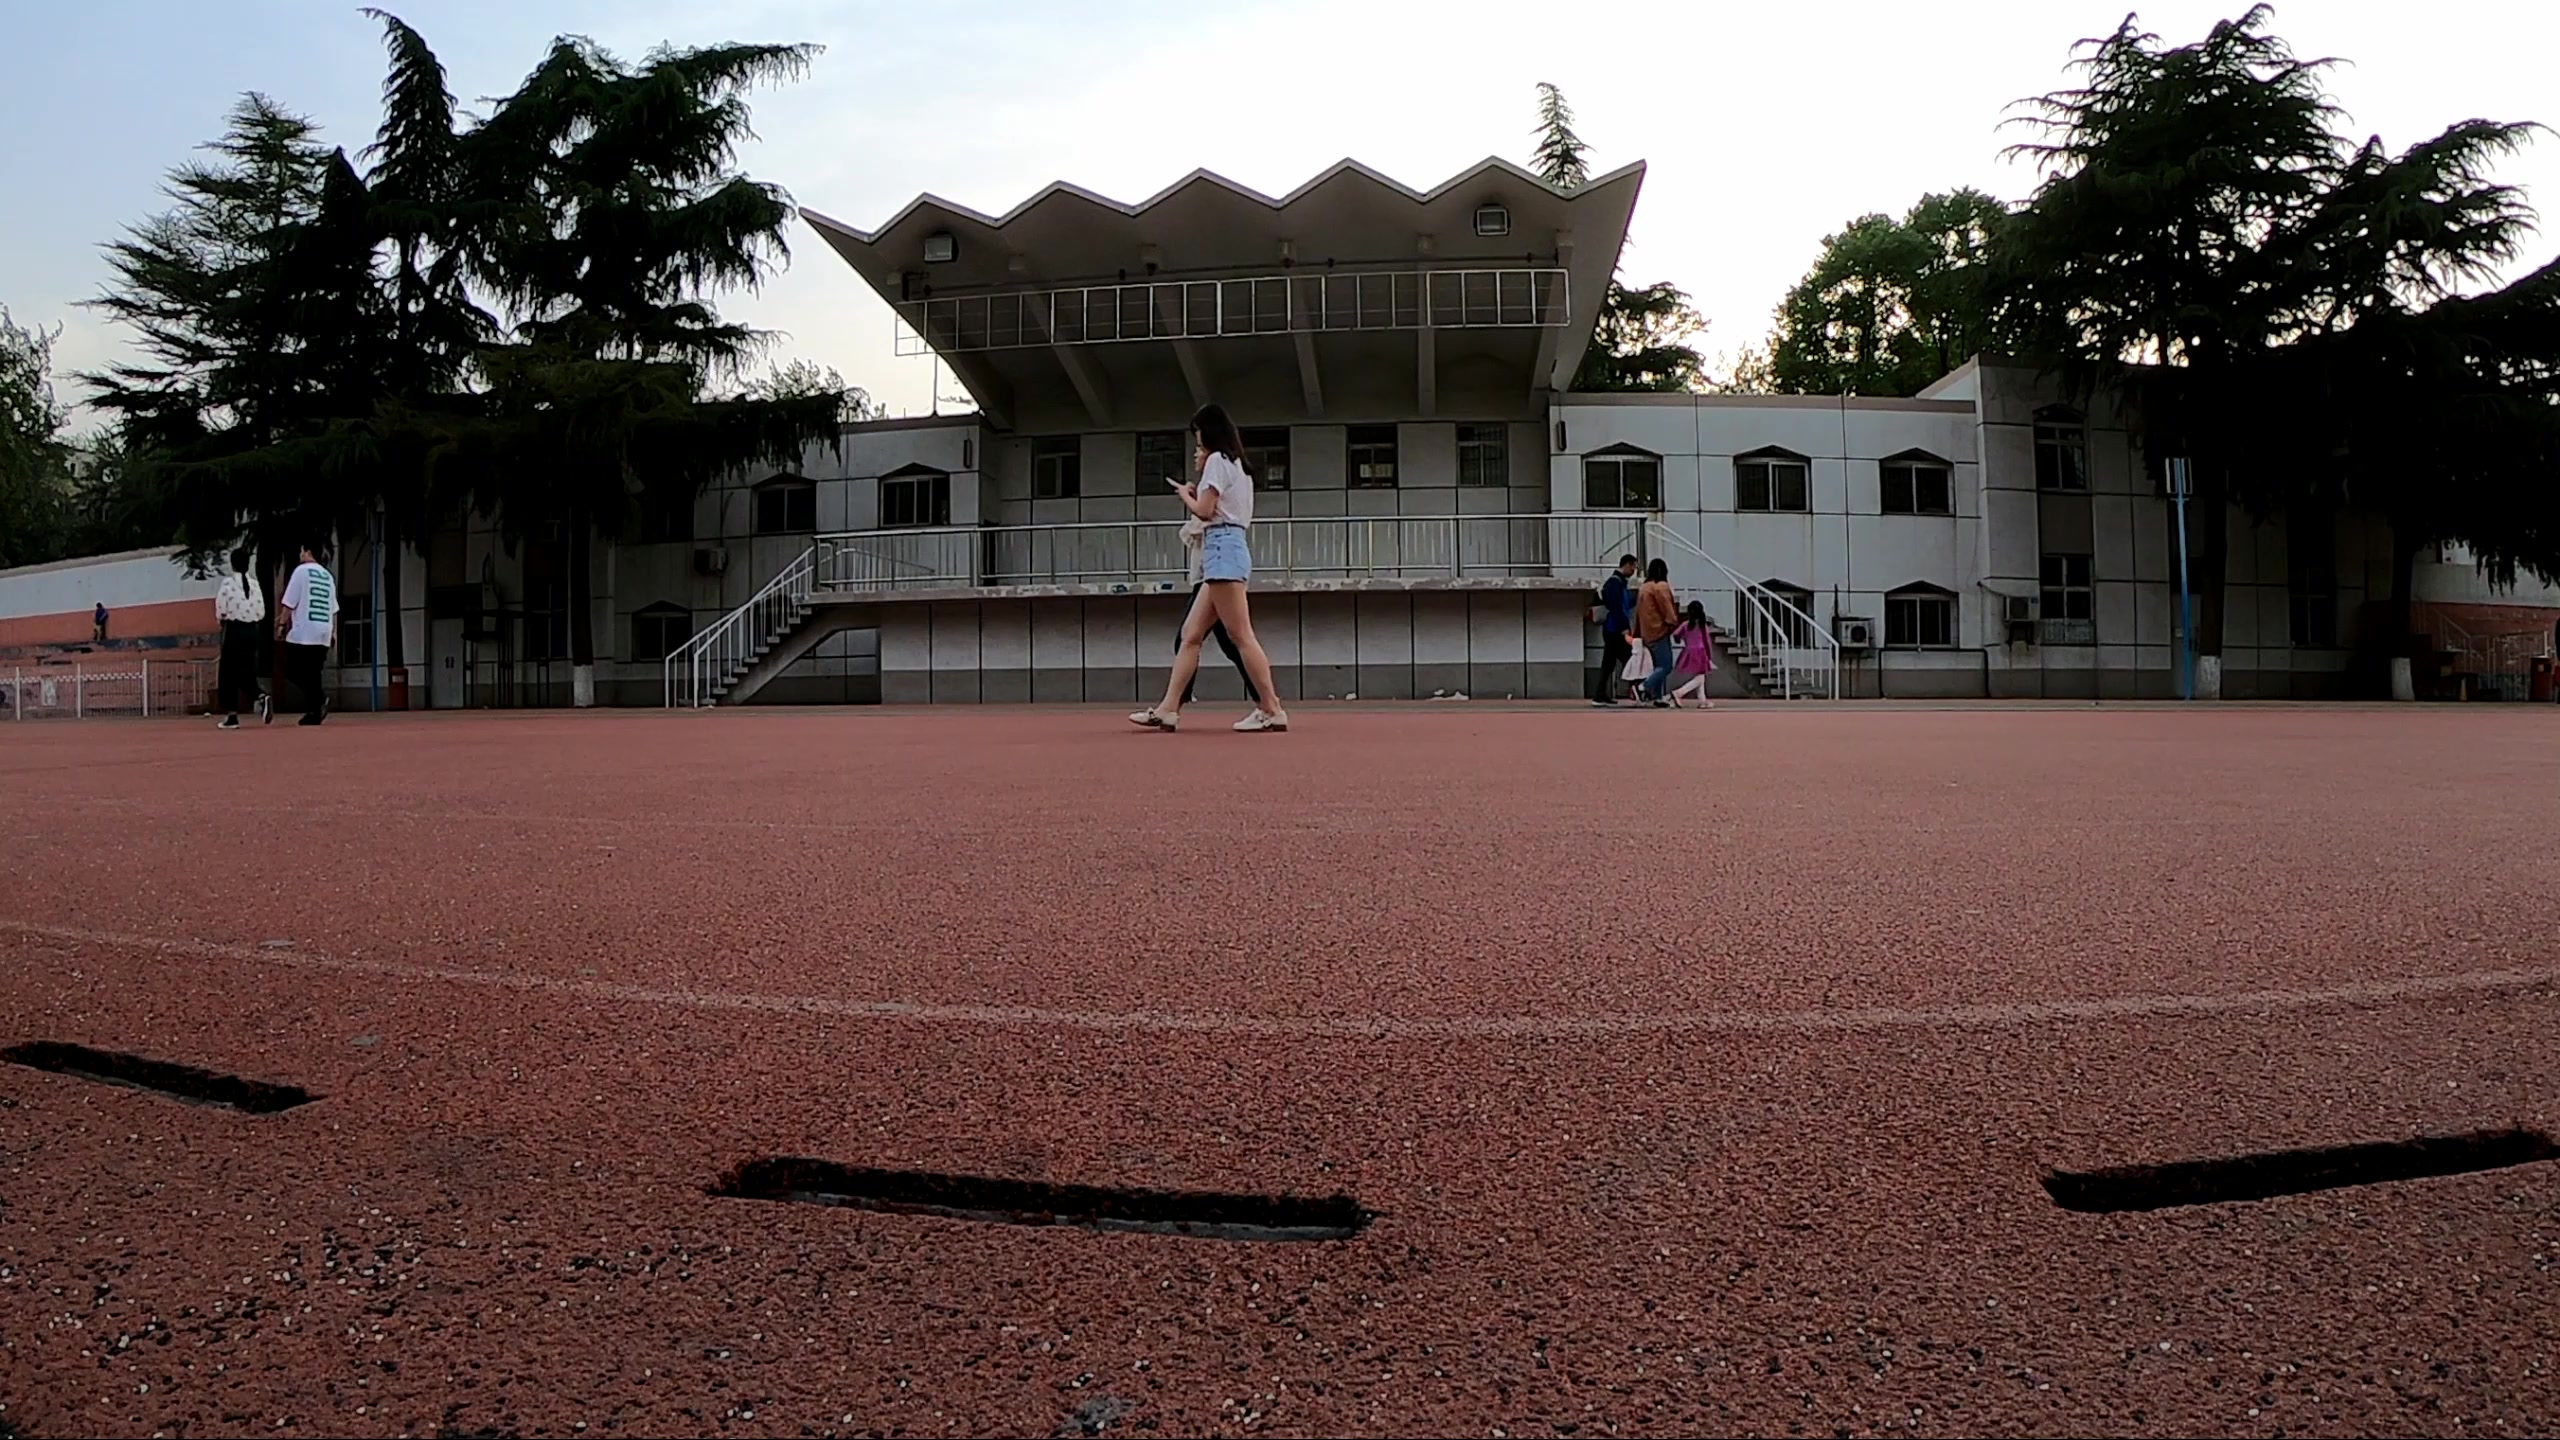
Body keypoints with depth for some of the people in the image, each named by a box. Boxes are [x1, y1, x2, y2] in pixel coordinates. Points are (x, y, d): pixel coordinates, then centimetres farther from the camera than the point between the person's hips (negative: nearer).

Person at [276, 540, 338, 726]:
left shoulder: (302, 570, -3)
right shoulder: (327, 575, 14)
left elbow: (289, 602, -7)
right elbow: (333, 609, 15)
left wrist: (282, 623, 1)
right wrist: (334, 632, 17)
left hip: (303, 632, -6)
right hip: (323, 634, 6)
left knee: (294, 670, 0)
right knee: (313, 673, 10)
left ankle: (319, 697, -19)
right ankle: (313, 711, 5)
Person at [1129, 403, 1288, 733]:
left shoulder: (1218, 460, -5)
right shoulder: (1235, 464, 23)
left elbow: (1204, 510, -10)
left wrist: (1185, 494, 9)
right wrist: (1202, 471, 20)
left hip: (1222, 550, -10)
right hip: (1228, 550, 10)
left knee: (1241, 635, -11)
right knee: (1190, 634, 7)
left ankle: (1272, 710, -11)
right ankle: (1168, 709, 6)